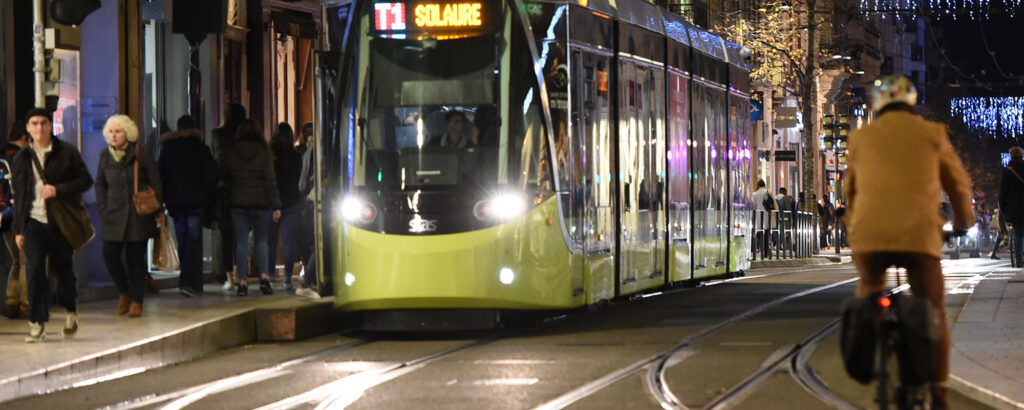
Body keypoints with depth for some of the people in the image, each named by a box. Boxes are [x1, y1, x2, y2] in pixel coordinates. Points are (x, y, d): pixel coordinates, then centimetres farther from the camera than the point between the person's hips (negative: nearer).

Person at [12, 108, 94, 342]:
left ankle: (71, 312, 33)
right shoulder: (22, 159, 10)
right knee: (35, 271, -10)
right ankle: (37, 323, -7)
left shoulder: (67, 153, 1)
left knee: (63, 270, 8)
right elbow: (19, 196, 14)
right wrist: (18, 229, 11)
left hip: (61, 223, -1)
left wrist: (58, 190, -16)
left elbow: (86, 180, -2)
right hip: (34, 222, 1)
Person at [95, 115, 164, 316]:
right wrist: (103, 208, 5)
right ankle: (124, 292, 15)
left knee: (135, 258, 1)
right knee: (110, 255, -8)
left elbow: (155, 184, 1)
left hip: (139, 215, -3)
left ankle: (136, 300, 12)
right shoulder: (105, 156, 6)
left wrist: (158, 212, -2)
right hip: (114, 216, 3)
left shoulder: (141, 154, -3)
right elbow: (100, 184, 16)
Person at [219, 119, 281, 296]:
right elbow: (270, 180, -6)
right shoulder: (263, 151, -4)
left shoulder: (230, 151, 1)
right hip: (260, 202, -1)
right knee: (261, 240, 11)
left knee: (241, 243, 4)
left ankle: (242, 281, -1)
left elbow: (222, 177, 8)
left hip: (237, 202, 1)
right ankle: (264, 276, -5)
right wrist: (276, 205, -5)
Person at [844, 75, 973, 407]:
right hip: (920, 234, -1)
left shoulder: (861, 137, 17)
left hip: (869, 233, 1)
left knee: (869, 290, 26)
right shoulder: (932, 134, 13)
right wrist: (963, 222, 37)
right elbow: (958, 183, 19)